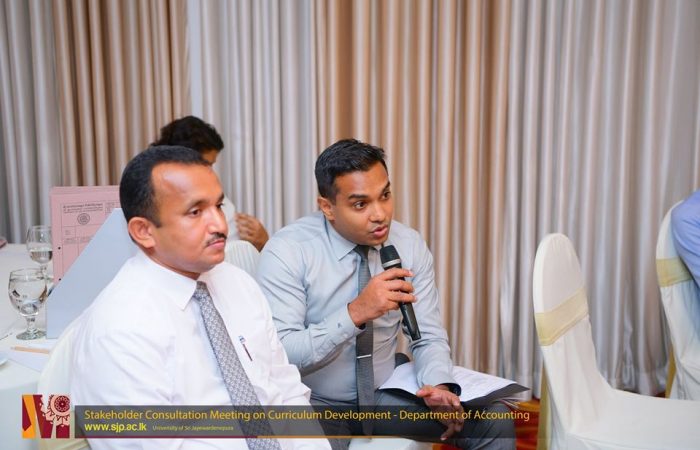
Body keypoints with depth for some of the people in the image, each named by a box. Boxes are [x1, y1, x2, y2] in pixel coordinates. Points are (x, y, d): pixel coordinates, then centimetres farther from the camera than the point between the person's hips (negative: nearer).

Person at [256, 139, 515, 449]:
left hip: (385, 395, 4)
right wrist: (354, 313, -34)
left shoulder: (410, 245, -6)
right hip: (312, 404, -3)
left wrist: (439, 386, -22)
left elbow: (429, 336, -2)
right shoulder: (287, 251, -19)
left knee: (494, 421, -12)